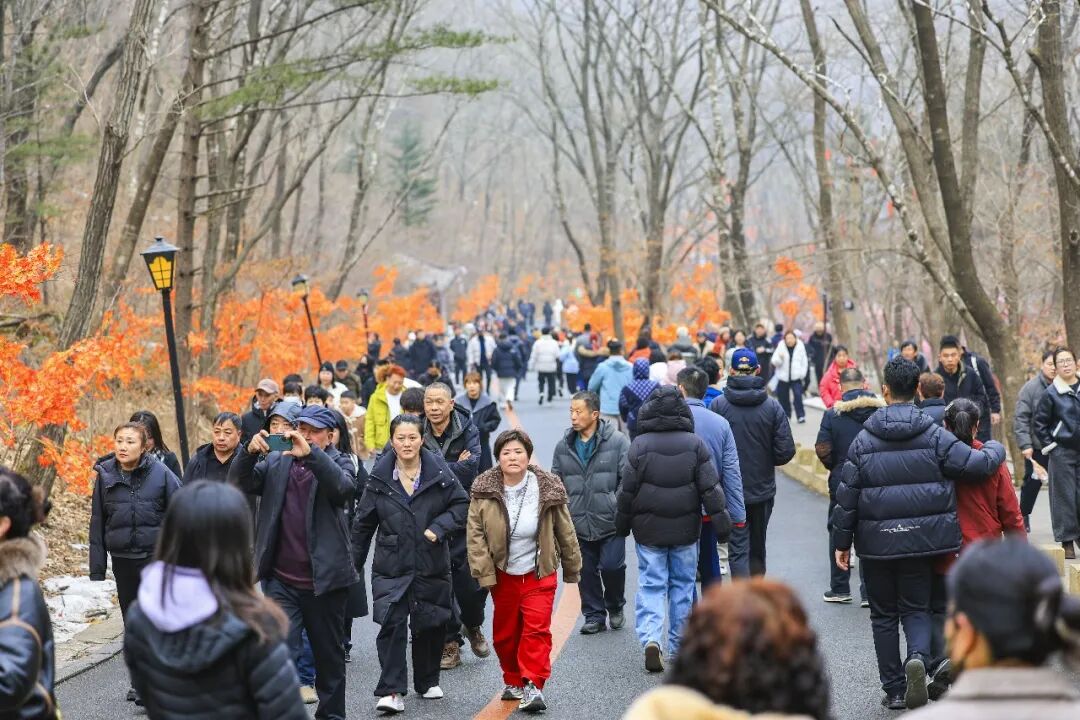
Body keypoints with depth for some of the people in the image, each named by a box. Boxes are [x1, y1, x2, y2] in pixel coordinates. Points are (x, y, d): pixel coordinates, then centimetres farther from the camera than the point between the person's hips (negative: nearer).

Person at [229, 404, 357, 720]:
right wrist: (250, 451, -23)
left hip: (324, 579, -1)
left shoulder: (334, 464, 1)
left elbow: (343, 487, -21)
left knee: (329, 656, 13)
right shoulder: (276, 462, 7)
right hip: (281, 580, 1)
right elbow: (239, 482, -4)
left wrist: (310, 454, -34)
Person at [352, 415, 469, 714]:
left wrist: (439, 527, -13)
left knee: (430, 626, 10)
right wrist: (353, 564, 9)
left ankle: (428, 681, 31)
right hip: (391, 567, -1)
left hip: (431, 565, 1)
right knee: (392, 624, -14)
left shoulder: (439, 472, -3)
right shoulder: (379, 477, -1)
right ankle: (391, 691, -11)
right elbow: (363, 524, 6)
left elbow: (462, 504, 3)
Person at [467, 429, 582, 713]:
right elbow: (475, 535, -8)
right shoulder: (484, 490, -10)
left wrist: (572, 569, 9)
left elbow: (565, 532, 1)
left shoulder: (548, 488, -10)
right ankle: (513, 681, 31)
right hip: (503, 574, 2)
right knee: (505, 633, 12)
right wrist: (484, 573, -13)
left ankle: (533, 686, -11)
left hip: (539, 575, -1)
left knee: (537, 628, -13)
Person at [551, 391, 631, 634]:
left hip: (610, 522, -4)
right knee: (586, 571, 7)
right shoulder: (563, 446, 6)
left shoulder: (617, 441, -6)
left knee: (612, 566, -7)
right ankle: (594, 616, 21)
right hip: (578, 524, 4)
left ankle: (615, 607, 20)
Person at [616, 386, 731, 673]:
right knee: (683, 584, 12)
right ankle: (679, 647, 18)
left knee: (651, 584, 3)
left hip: (649, 530, -1)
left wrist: (622, 524, 10)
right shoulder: (695, 444, -3)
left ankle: (650, 638, -15)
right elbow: (711, 488, -4)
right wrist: (722, 523, 1)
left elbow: (628, 489, -3)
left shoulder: (640, 445, -7)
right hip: (686, 530, 1)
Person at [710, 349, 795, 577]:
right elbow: (786, 451, -8)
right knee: (757, 547, 19)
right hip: (763, 489, 2)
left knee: (738, 549, 0)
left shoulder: (718, 405, -11)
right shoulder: (772, 406, -7)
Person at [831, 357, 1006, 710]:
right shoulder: (934, 436, -5)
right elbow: (978, 465, -7)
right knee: (916, 609, 11)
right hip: (921, 541, 0)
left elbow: (847, 494, -2)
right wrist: (995, 449, 16)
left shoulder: (864, 440, -3)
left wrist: (842, 541, 7)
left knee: (884, 615, 13)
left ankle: (894, 689, 15)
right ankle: (917, 657, -19)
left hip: (877, 543, 0)